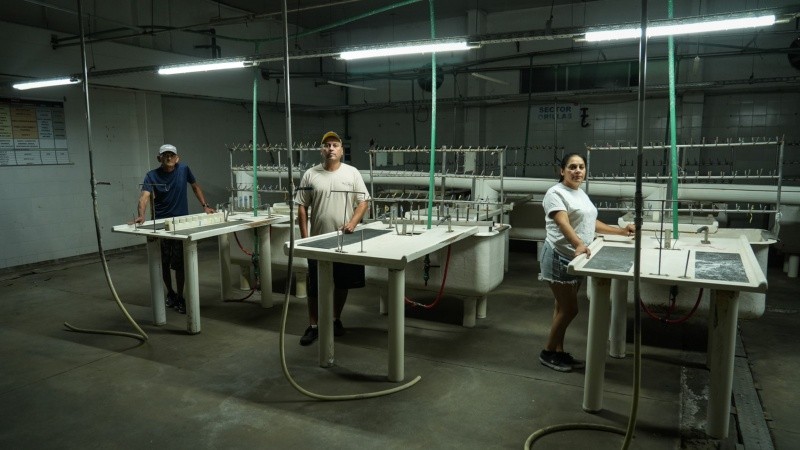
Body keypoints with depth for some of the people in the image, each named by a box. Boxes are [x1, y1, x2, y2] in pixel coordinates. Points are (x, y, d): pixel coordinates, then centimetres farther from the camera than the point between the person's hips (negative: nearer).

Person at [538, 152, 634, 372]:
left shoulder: (581, 194, 15)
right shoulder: (556, 193, -13)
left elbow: (591, 222, 22)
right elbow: (563, 224, -28)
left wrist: (620, 231, 20)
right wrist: (579, 245, -43)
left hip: (577, 259, 8)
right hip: (560, 258, -8)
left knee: (563, 308, 13)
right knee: (569, 309, -4)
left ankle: (559, 352, 23)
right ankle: (547, 352, 11)